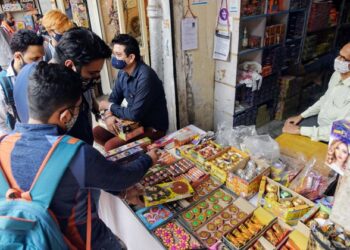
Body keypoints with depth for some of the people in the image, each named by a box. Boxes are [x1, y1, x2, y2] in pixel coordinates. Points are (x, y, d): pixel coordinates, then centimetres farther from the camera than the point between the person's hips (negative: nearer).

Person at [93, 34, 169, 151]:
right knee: (97, 133, 6)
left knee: (110, 146, -20)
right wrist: (110, 115, -15)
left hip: (153, 128, -8)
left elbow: (135, 114, -28)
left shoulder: (145, 77, -29)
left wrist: (109, 106, -11)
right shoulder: (123, 72, -1)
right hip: (134, 122, 9)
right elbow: (114, 98, 8)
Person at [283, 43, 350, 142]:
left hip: (330, 137, -7)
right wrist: (301, 116, 7)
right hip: (320, 120, 8)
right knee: (289, 127, 8)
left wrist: (299, 130, -31)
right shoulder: (337, 74, -5)